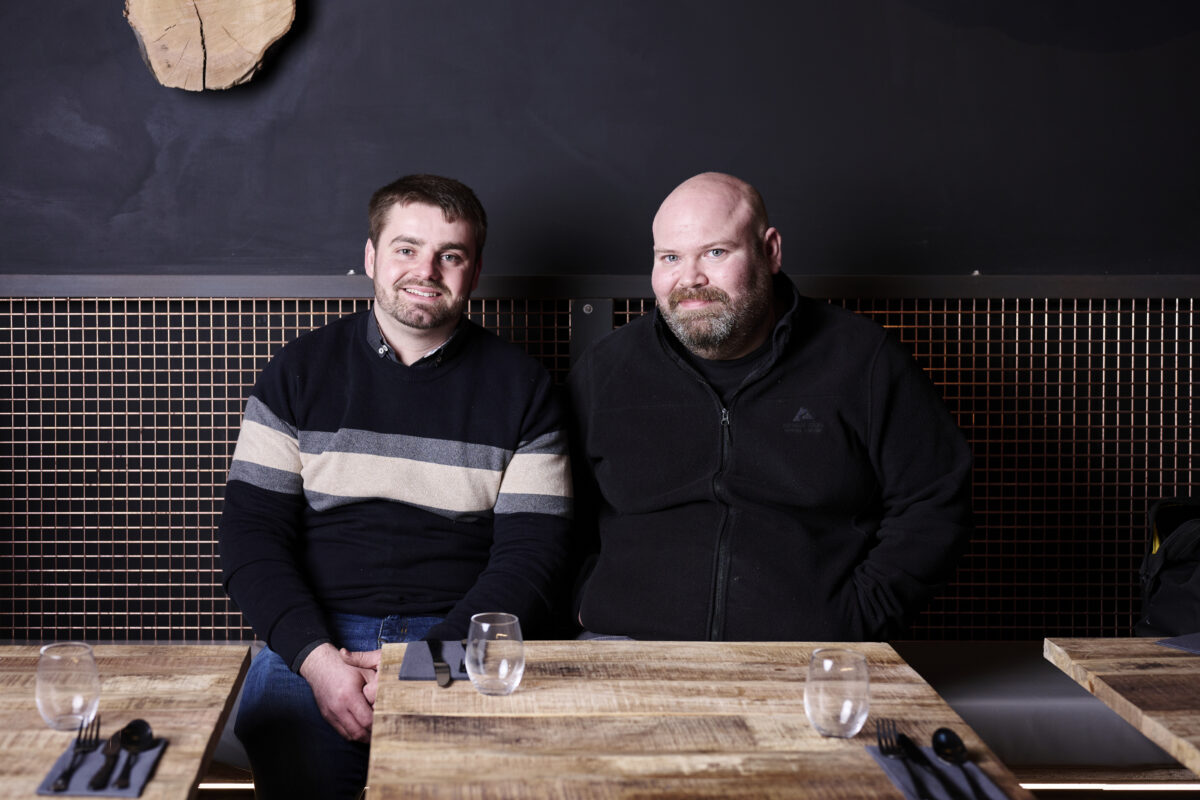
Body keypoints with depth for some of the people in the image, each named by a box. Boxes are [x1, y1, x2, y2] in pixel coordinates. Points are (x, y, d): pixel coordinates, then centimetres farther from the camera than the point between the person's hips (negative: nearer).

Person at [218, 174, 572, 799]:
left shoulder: (522, 388, 7)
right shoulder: (299, 372, 9)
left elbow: (530, 554, 1)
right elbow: (252, 532, 3)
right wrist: (316, 657, -13)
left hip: (459, 639, 0)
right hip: (313, 636, 0)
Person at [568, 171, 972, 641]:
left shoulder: (864, 361, 6)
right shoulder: (606, 369, 13)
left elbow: (935, 504, 6)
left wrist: (856, 619, -4)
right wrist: (588, 601, 3)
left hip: (806, 658, -1)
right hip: (630, 644, 1)